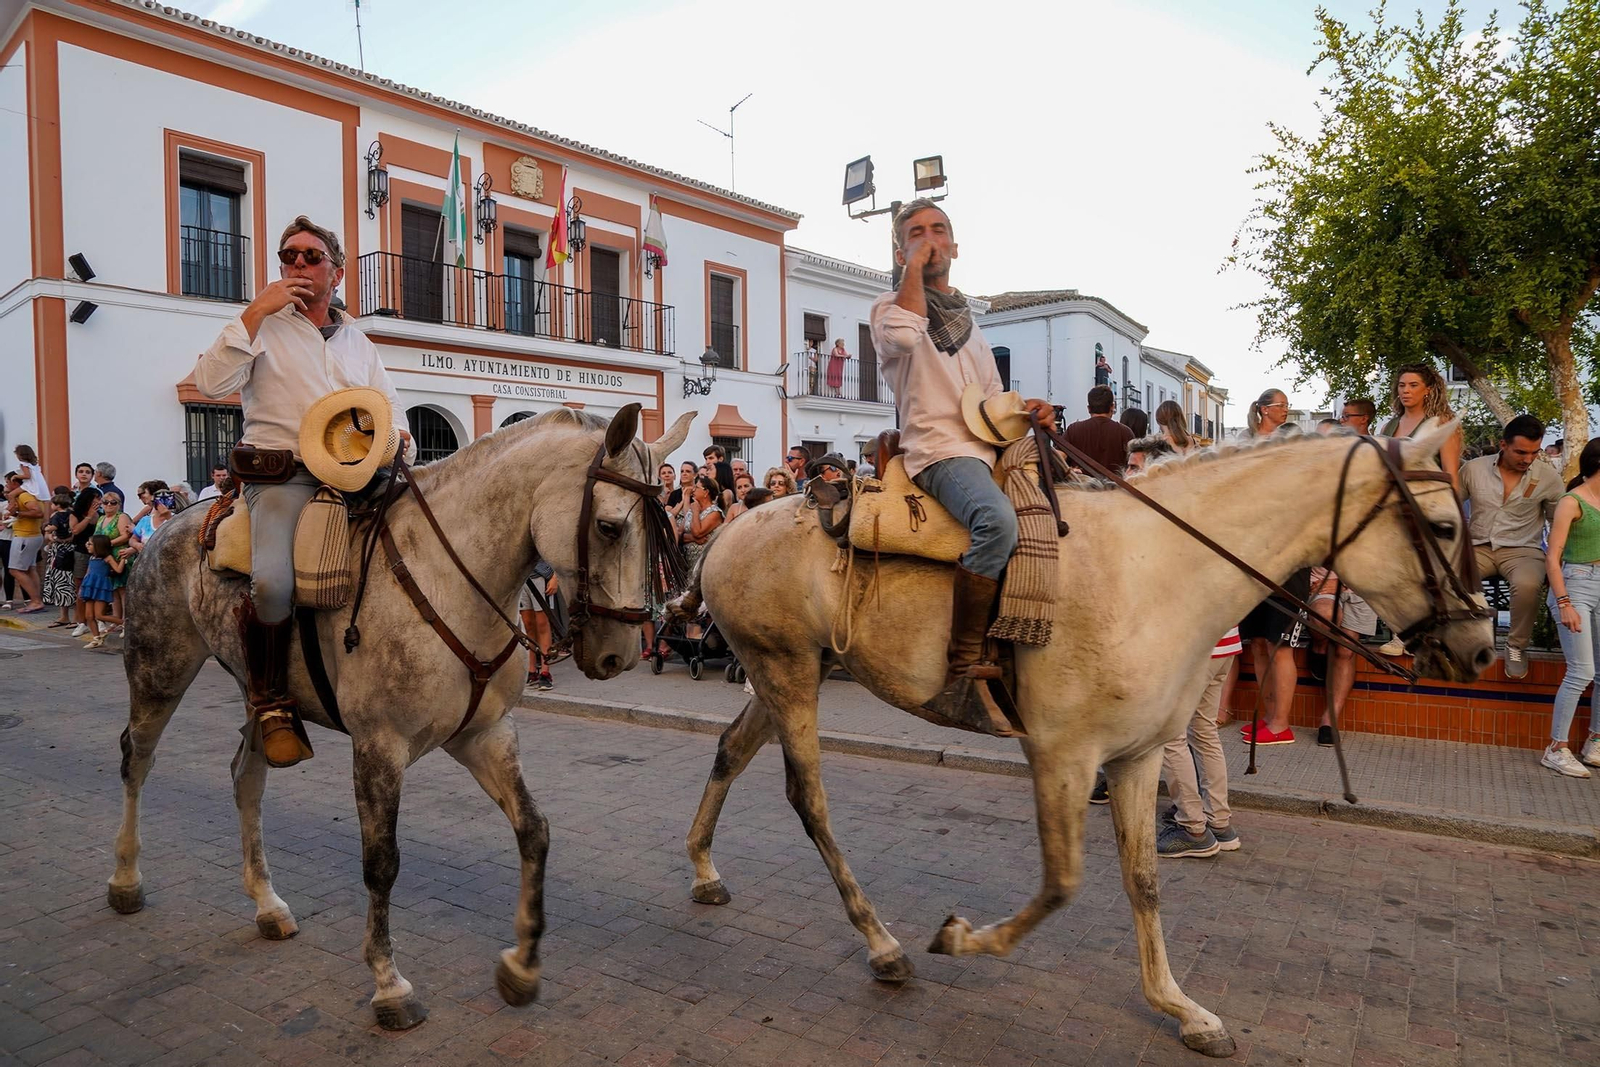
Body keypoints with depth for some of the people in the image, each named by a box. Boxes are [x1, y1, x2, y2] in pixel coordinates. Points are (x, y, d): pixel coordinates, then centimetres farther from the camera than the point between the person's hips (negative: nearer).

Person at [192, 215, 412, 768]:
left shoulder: (358, 342, 22)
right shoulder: (263, 326, 9)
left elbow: (389, 406, 24)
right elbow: (212, 382, -6)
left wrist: (397, 435, 0)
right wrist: (256, 311, -8)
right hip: (283, 473, -5)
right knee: (273, 583, -30)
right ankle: (270, 702, -7)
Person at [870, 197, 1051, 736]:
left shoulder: (973, 334, 28)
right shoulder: (891, 306, 8)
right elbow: (904, 333, -19)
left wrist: (1027, 412, 8)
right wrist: (914, 267, -7)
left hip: (988, 451, 8)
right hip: (939, 452, -8)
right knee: (998, 519, -37)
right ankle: (961, 674, -35)